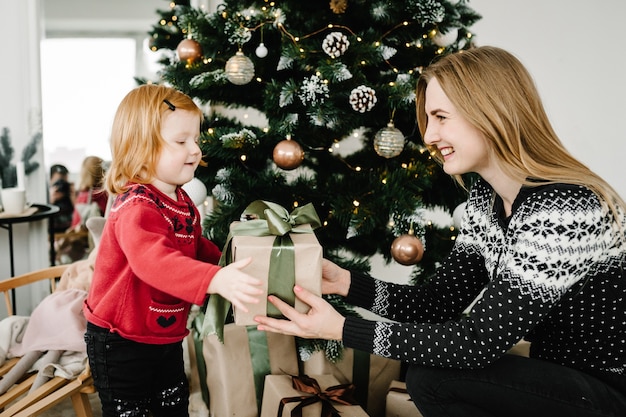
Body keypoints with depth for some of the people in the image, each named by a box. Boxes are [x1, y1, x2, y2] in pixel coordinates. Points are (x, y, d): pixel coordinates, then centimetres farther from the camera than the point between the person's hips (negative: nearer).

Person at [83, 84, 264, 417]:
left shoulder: (182, 202, 2)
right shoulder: (136, 208, -27)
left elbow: (195, 247, 15)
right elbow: (154, 261, -45)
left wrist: (230, 263, 0)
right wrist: (216, 280, -57)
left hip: (167, 335, 8)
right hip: (120, 342, -8)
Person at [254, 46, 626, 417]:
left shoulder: (564, 212, -29)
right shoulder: (486, 194, -1)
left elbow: (477, 342, -29)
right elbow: (442, 301, -1)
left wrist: (340, 329, -27)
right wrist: (344, 281, -12)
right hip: (561, 374, 7)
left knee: (431, 377, -18)